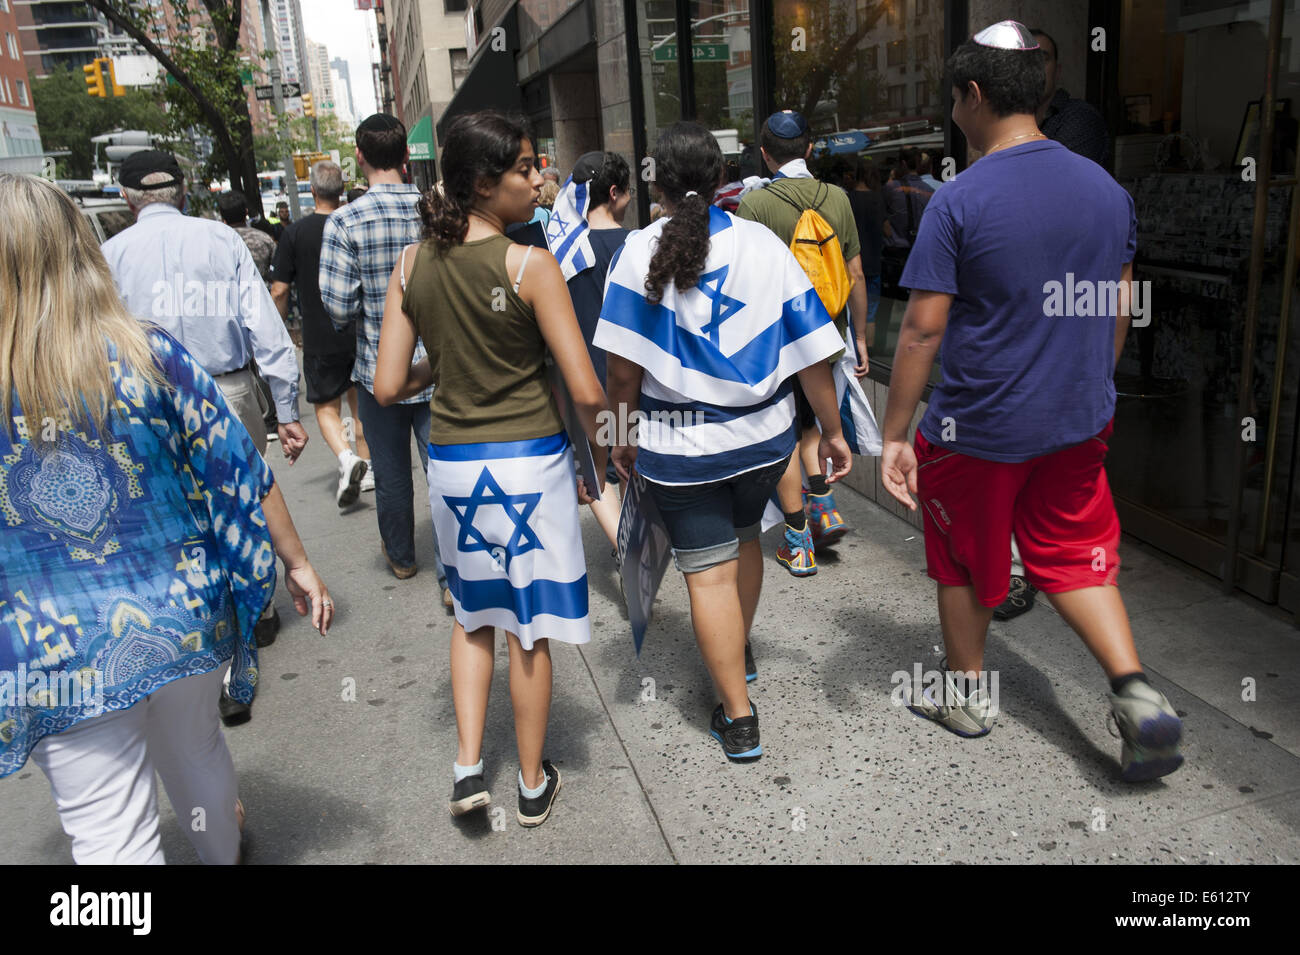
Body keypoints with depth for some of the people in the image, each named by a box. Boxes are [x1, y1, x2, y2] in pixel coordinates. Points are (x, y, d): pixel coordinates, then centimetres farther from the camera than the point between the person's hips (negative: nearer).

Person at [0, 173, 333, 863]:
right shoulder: (151, 354, -10)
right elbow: (241, 473, -6)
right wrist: (298, 565, 5)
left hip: (59, 659, -3)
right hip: (183, 619, 3)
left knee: (110, 834, 10)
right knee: (196, 755, 28)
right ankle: (222, 850, 52)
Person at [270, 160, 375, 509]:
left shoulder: (296, 232, -8)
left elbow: (279, 291, -7)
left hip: (319, 337, -3)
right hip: (361, 333, 3)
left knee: (326, 405, 8)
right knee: (360, 400, 16)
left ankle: (346, 458, -15)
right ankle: (366, 467, 23)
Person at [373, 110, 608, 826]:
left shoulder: (412, 265, -1)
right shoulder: (529, 265, -15)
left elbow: (388, 389, -2)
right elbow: (586, 392, -16)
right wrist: (605, 459, 1)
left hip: (452, 463, 4)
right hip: (530, 463, -4)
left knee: (474, 613, 25)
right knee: (528, 626, 12)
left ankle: (467, 765, 21)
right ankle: (533, 782, 28)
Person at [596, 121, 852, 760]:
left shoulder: (640, 253, -9)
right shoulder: (764, 245, -3)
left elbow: (622, 367, -13)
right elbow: (811, 351, -4)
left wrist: (624, 435, 1)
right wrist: (831, 431, 6)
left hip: (680, 444, -3)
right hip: (766, 433, 4)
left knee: (709, 570, 6)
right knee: (744, 537, 27)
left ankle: (738, 717, 13)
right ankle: (739, 651, 50)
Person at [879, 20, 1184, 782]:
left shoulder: (959, 201, -16)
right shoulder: (1106, 188, 2)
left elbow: (923, 328, -18)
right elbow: (1120, 310, 10)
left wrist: (894, 435, -12)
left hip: (978, 426, -5)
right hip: (1078, 421, 5)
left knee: (965, 562, 16)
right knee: (1077, 560, 18)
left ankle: (968, 696, 32)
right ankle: (1140, 696, 4)